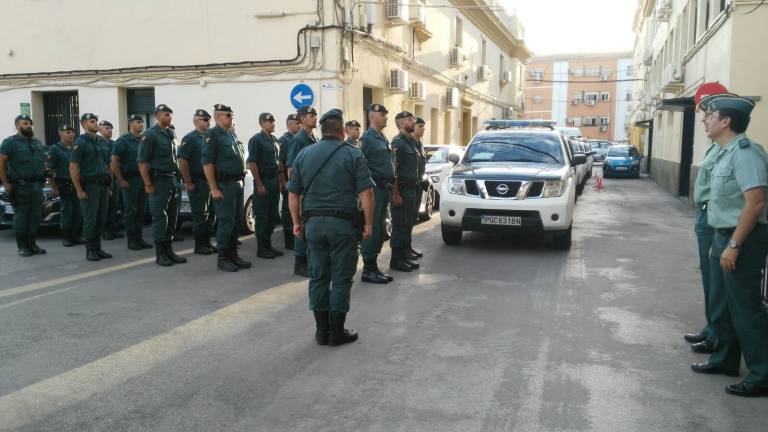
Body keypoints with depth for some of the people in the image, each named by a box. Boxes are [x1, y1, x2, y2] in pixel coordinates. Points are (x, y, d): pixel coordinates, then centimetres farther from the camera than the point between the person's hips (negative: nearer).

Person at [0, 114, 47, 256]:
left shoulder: (38, 143, 16)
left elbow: (43, 162, 23)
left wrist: (43, 178, 11)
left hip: (37, 185, 5)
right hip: (20, 186, -5)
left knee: (35, 215, 6)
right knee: (21, 216, -1)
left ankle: (32, 243, 15)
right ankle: (22, 246, 5)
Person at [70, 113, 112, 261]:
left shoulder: (102, 142, 14)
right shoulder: (80, 142, -6)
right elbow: (73, 167, -11)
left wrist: (109, 184, 11)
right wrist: (79, 190, -14)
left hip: (103, 186, 6)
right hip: (89, 186, -6)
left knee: (101, 218, 9)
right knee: (90, 219, -2)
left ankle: (98, 248, 16)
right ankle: (90, 250, 6)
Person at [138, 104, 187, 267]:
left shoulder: (172, 134, 14)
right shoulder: (149, 135, -8)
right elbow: (142, 161, -12)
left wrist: (178, 177, 13)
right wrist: (148, 184, -17)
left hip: (173, 179, 7)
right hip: (159, 180, -7)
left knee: (172, 215, 10)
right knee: (159, 217, -3)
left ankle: (169, 250, 20)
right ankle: (160, 254, 4)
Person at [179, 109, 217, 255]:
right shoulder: (190, 138, -8)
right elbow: (182, 161, -14)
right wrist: (188, 182, -17)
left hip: (210, 182, 7)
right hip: (197, 183, -7)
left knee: (209, 214, 11)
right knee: (199, 215, -3)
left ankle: (207, 243, 19)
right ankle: (199, 246, 4)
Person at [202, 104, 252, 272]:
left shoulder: (232, 134, 16)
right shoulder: (212, 135, -9)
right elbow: (207, 163, -15)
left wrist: (241, 180, 15)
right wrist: (214, 189, -20)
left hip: (238, 183, 8)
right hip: (224, 185, -8)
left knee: (236, 221, 12)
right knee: (226, 221, -5)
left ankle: (233, 254, 21)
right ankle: (222, 259, 4)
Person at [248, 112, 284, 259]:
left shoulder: (274, 139, 14)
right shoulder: (256, 140, -9)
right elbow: (252, 163, -14)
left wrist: (279, 181, 12)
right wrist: (259, 185, -18)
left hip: (274, 182, 8)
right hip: (263, 182, -8)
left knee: (273, 215, 11)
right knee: (262, 216, -1)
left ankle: (268, 245, 21)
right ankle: (261, 248, 6)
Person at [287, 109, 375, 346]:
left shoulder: (304, 155, 8)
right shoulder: (352, 154, -3)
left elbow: (293, 194, 8)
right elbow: (366, 193, -10)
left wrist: (297, 222, 15)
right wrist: (368, 223, -3)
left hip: (313, 222, 4)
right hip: (343, 222, -4)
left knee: (318, 276, 12)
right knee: (341, 277, 4)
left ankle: (321, 330, 18)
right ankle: (337, 332, 10)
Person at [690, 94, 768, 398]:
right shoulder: (725, 153, 12)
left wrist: (734, 245, -24)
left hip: (741, 239, -10)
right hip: (723, 236, 10)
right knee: (720, 305, 18)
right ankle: (725, 359, 32)